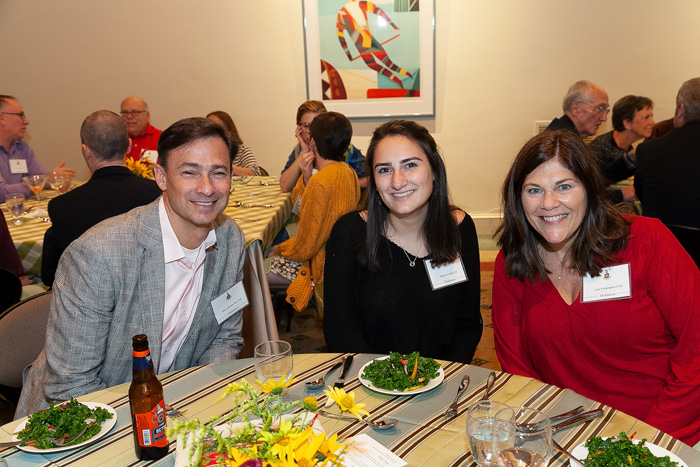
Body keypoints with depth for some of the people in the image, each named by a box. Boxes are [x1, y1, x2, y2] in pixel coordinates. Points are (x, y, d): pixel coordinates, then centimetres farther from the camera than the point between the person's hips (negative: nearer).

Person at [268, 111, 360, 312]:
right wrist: (306, 176, -7)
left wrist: (281, 249, -4)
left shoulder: (320, 182, -27)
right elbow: (297, 202, 11)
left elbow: (306, 246, -23)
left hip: (319, 264, -10)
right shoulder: (348, 172, 2)